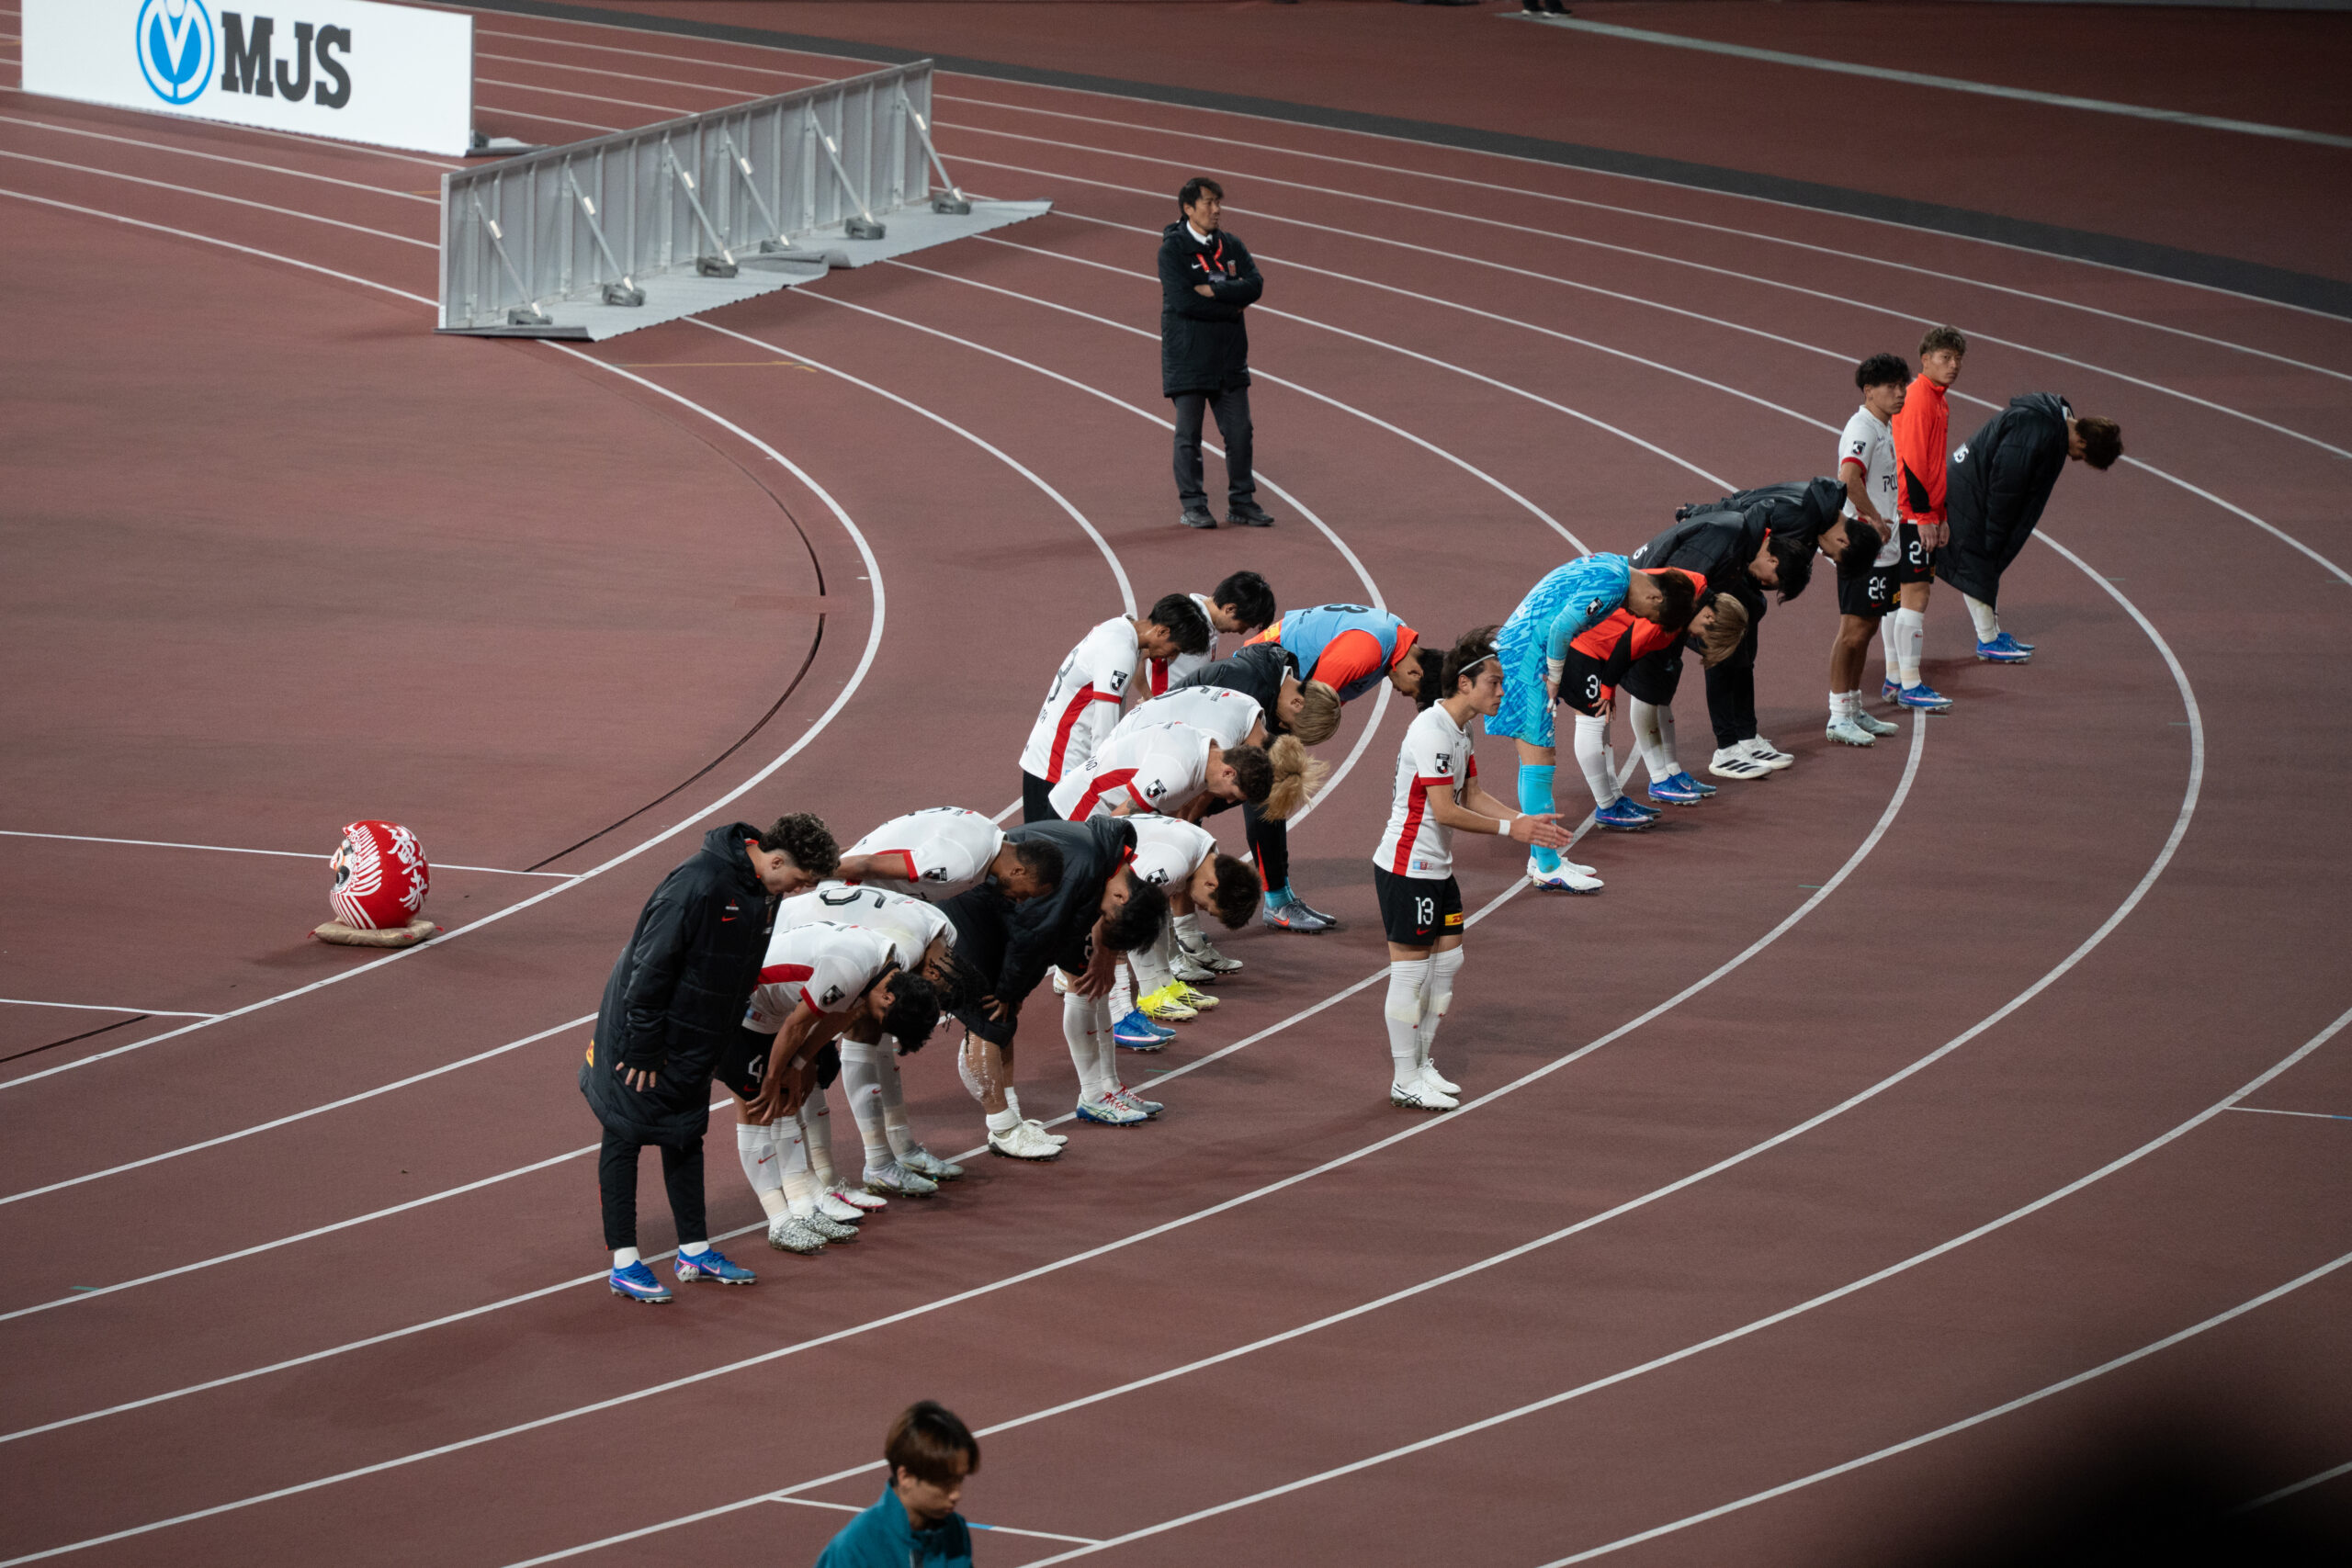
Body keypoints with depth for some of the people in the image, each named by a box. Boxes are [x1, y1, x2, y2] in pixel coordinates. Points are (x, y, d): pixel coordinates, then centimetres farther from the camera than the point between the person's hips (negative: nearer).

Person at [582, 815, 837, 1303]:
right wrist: (642, 1049, -22)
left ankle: (694, 1250, 24)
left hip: (694, 1040, 9)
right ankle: (623, 1263, 2)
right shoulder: (699, 884, -28)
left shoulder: (755, 891, 1)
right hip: (643, 1028, -9)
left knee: (686, 1135, 15)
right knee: (626, 1135, -1)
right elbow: (652, 965, -26)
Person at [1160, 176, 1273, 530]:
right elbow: (1183, 301, -19)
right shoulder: (1172, 249, -7)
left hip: (1229, 355, 5)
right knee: (1189, 434, -1)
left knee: (1239, 431, 5)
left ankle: (1242, 502, 13)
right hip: (1188, 356, -5)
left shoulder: (1231, 247, 10)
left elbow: (1255, 286, -5)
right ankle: (1192, 506, 6)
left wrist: (1212, 291, -16)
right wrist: (1232, 305, -11)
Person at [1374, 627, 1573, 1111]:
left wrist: (1528, 820, 3)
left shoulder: (1458, 731, 9)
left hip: (1436, 869, 10)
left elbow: (1472, 796, 15)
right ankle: (1405, 1081, 5)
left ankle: (1420, 1063, 25)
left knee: (1448, 961, 14)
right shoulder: (1431, 732, -22)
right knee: (1411, 970, -3)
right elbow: (1445, 811, -24)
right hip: (1407, 870, -10)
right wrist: (1509, 829, -19)